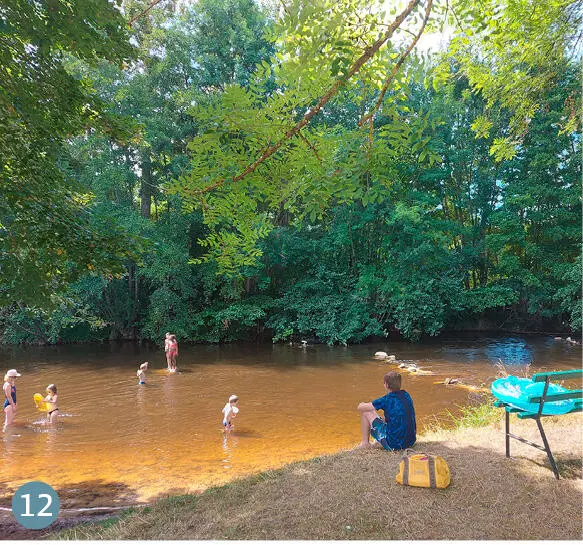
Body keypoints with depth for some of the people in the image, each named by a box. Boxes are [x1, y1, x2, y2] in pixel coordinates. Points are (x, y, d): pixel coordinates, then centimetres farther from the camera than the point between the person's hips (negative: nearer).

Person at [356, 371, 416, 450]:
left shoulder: (387, 399, -12)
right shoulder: (406, 395, 6)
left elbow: (359, 407, -5)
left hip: (394, 445, -7)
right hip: (411, 442, 7)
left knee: (366, 412, 4)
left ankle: (364, 443, 15)